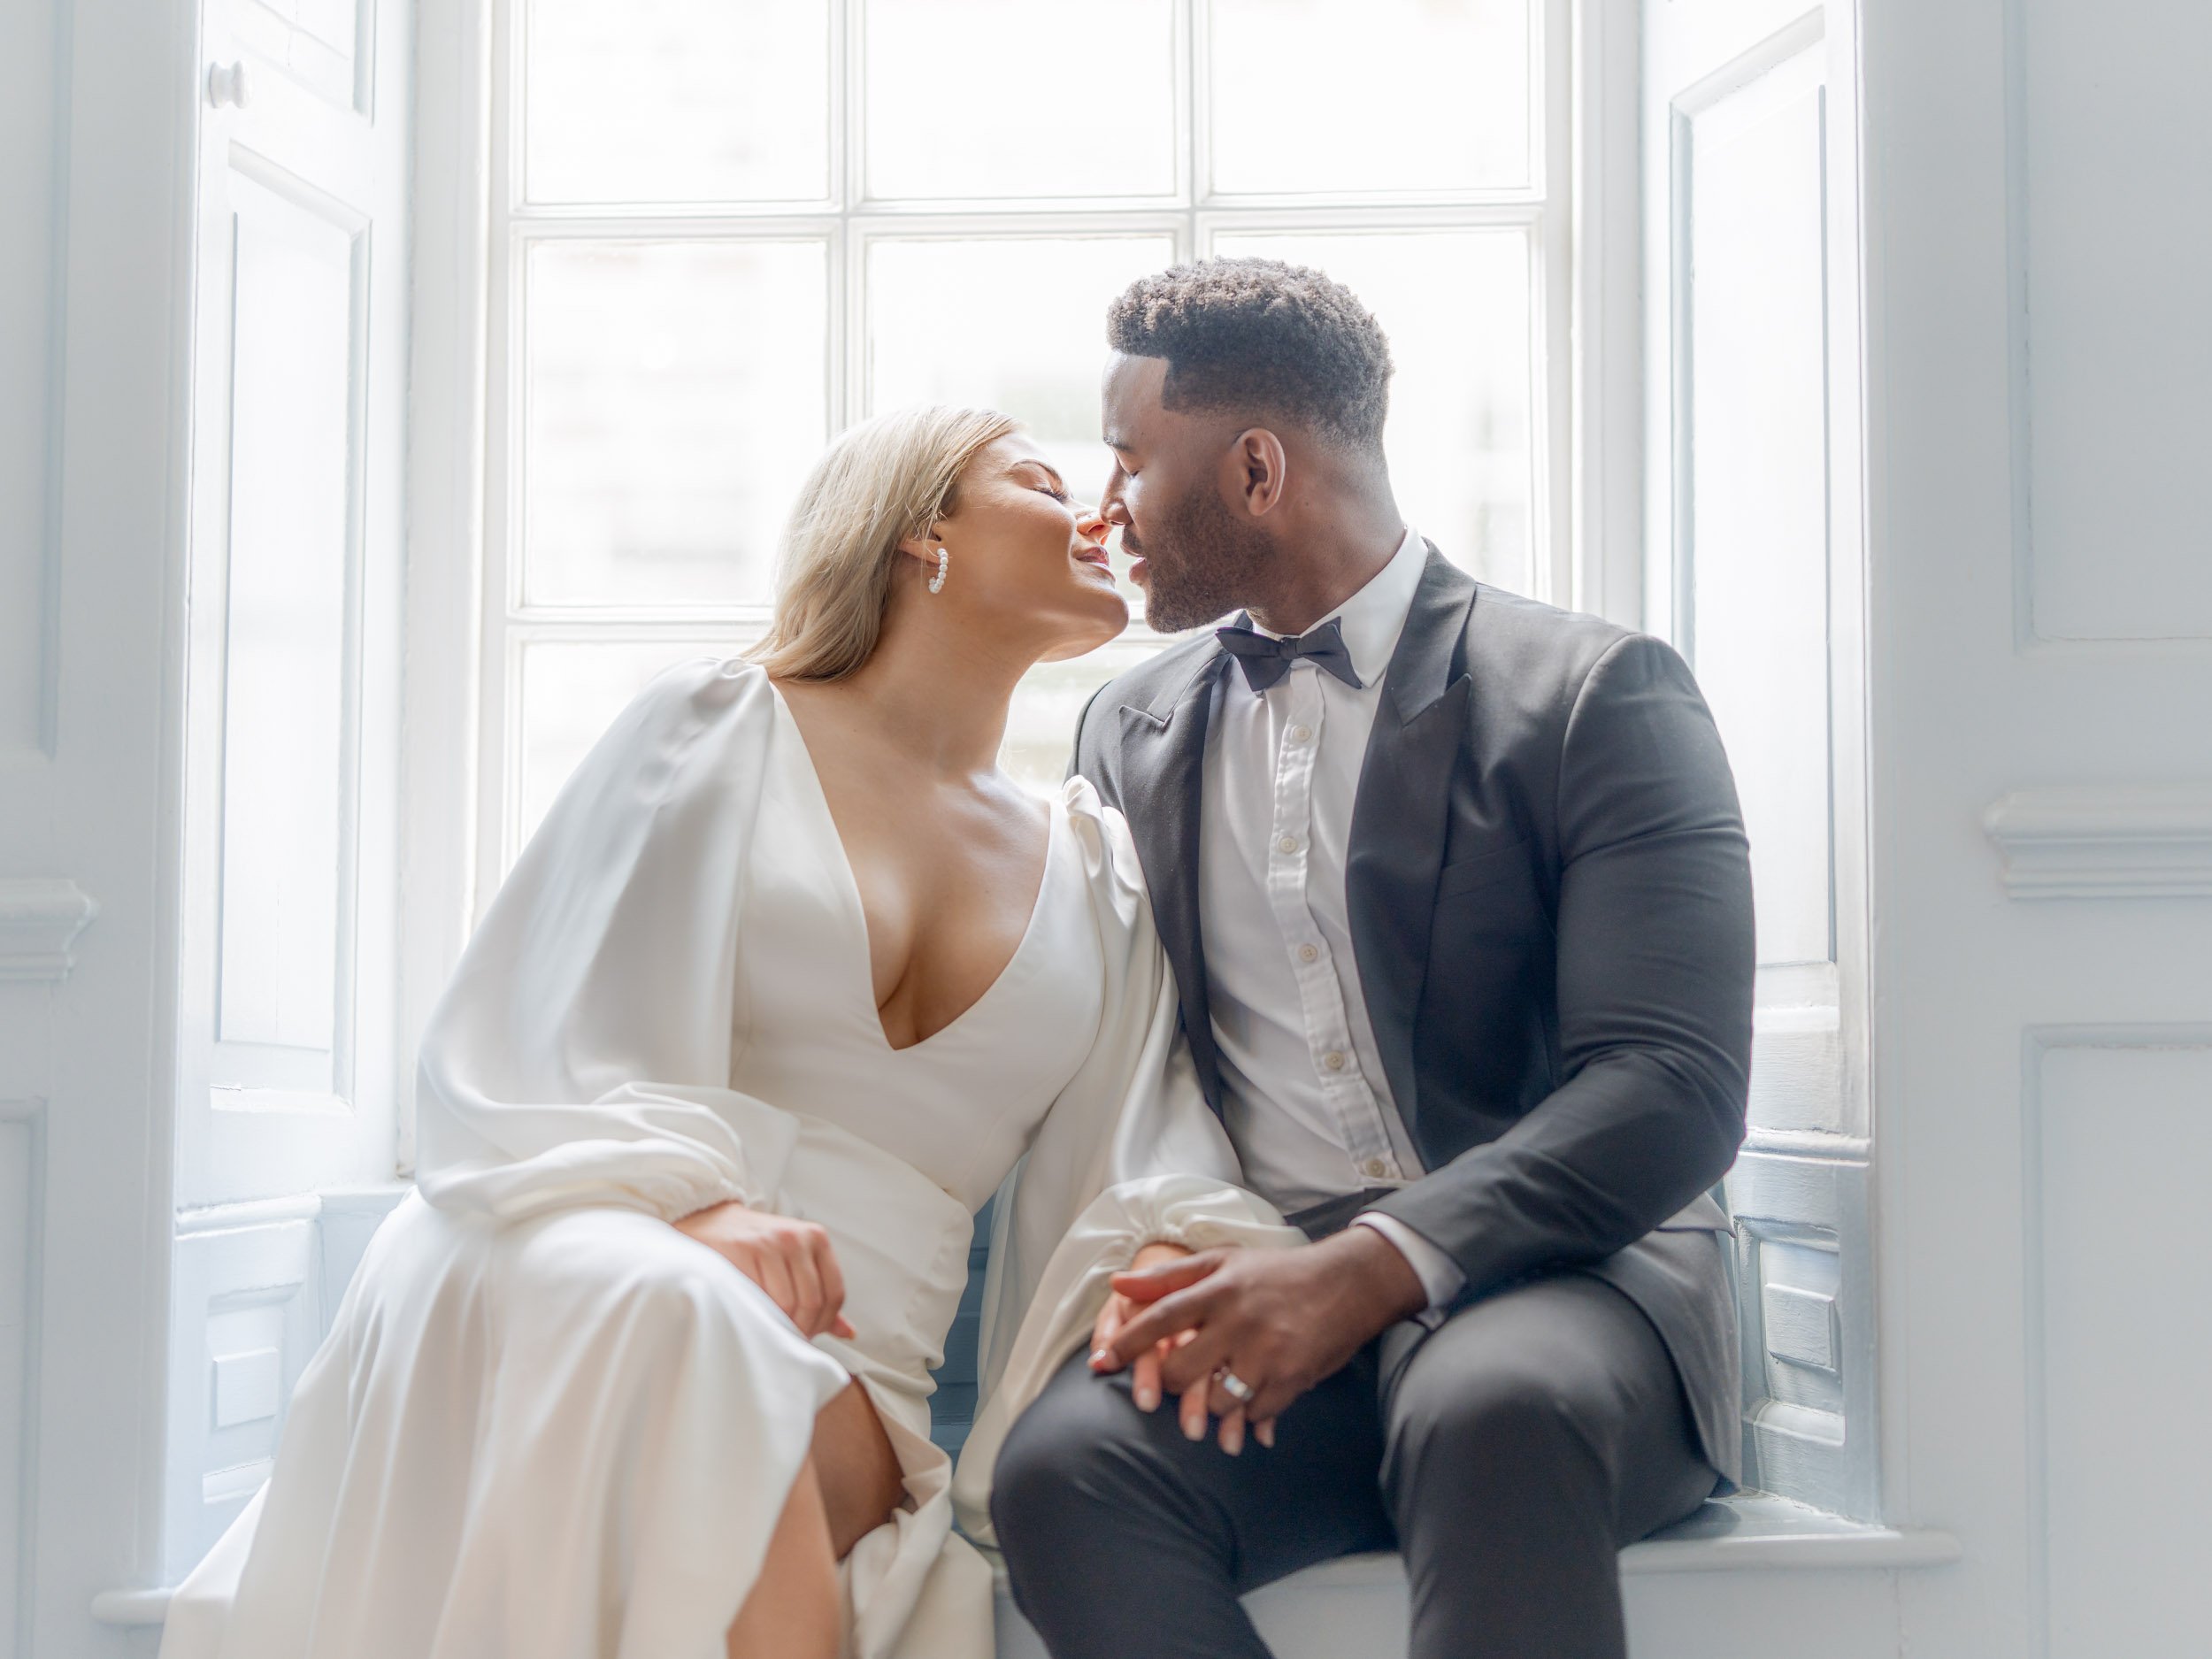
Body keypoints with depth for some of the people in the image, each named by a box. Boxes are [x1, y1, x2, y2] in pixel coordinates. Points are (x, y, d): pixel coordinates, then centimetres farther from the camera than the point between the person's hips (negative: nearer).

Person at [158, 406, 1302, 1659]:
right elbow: (549, 1023, -1)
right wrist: (688, 1196, -21)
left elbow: (1137, 1146, 12)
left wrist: (1167, 1254, -14)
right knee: (672, 1304, -39)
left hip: (844, 1380, 2)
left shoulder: (1096, 870, 23)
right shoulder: (722, 725, 11)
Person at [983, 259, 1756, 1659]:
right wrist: (1157, 1271, -5)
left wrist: (1372, 1268, -23)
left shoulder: (1599, 695, 1)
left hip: (1557, 1279, -3)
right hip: (1254, 1288, 4)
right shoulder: (1132, 730, 19)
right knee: (1067, 1464, -29)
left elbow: (1672, 1085, -9)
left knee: (1495, 1409, -38)